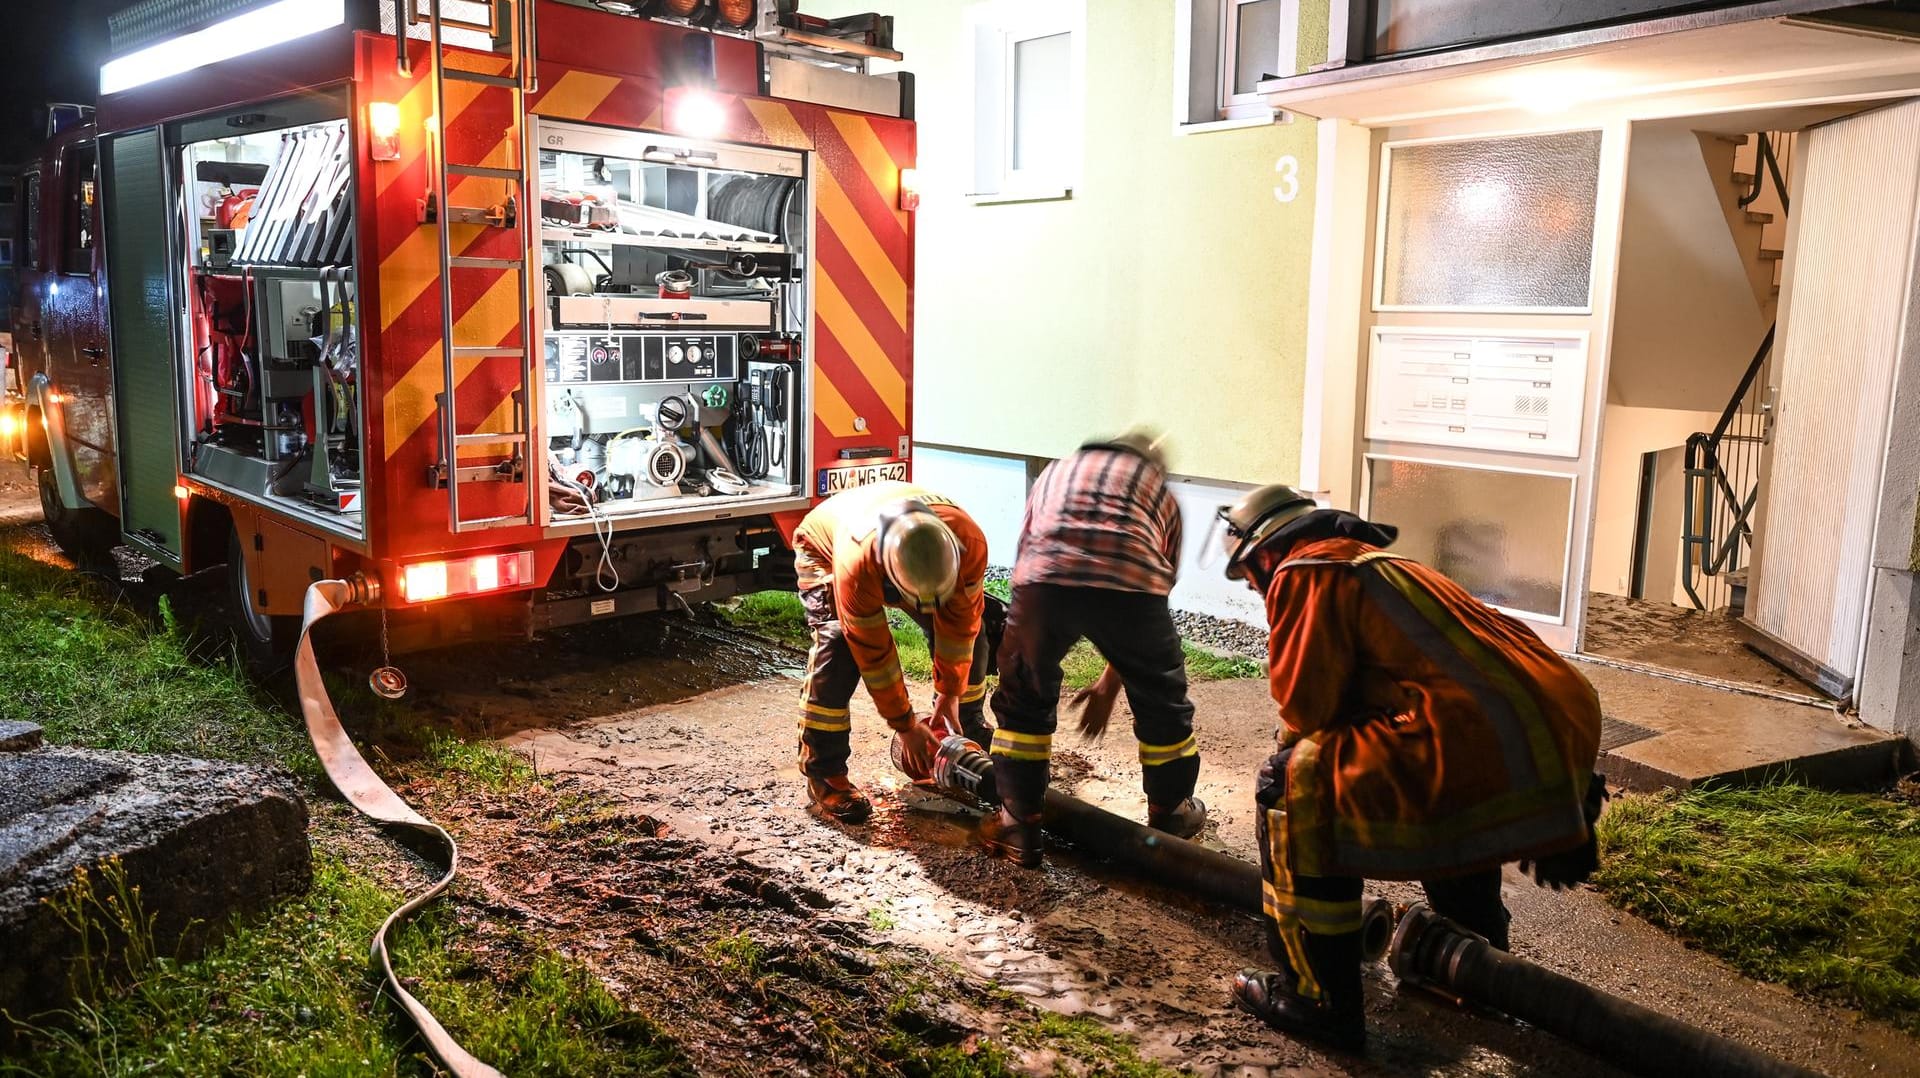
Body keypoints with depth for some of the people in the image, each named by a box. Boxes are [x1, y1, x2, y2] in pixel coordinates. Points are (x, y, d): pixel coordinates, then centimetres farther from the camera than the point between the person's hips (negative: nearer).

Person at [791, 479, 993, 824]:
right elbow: (873, 651, -33)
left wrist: (950, 693, -10)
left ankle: (968, 730, 19)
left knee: (970, 629, -4)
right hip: (825, 548, -4)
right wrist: (905, 726, -23)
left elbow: (959, 621, -20)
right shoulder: (856, 565, -46)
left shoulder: (968, 540, -37)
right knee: (839, 646, -27)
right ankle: (823, 774, -16)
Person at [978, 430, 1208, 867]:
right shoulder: (1162, 493, 33)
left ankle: (1020, 826, 29)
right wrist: (1110, 683, 42)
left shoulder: (1056, 473, 38)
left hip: (1044, 580, 1)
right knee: (1161, 700, 25)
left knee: (1024, 699, 25)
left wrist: (1009, 649, 43)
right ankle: (1169, 816, 43)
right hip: (1129, 583, 0)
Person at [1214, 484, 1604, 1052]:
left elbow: (1307, 708, -1)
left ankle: (1320, 1000, 5)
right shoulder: (1372, 561, 28)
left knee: (1293, 787, -1)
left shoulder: (1304, 573, 1)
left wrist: (1292, 761, 21)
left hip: (1503, 761, -10)